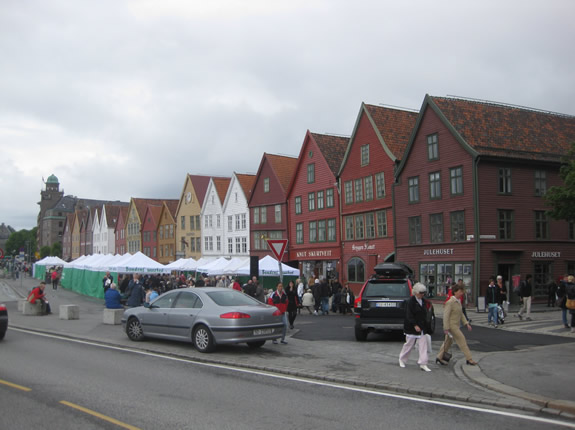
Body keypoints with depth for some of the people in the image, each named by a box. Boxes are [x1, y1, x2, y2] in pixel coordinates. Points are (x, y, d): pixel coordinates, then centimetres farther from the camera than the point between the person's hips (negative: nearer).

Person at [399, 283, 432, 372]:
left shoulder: (423, 301, 8)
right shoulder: (411, 301, -14)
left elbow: (424, 314, 16)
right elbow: (409, 315, -18)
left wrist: (425, 327, 15)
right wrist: (415, 325, -25)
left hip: (422, 328, 6)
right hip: (412, 327, -6)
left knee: (423, 345, -3)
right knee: (409, 344, 6)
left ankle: (423, 364, -2)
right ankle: (402, 359, 28)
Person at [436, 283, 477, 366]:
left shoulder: (458, 301, 11)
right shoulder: (450, 302, -18)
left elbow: (461, 314, 20)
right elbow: (446, 316, -20)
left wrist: (466, 323, 12)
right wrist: (446, 328, -22)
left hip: (456, 326, 9)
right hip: (451, 325, -9)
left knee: (448, 341, 15)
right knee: (461, 340, -6)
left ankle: (439, 358, 24)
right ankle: (469, 359, 0)